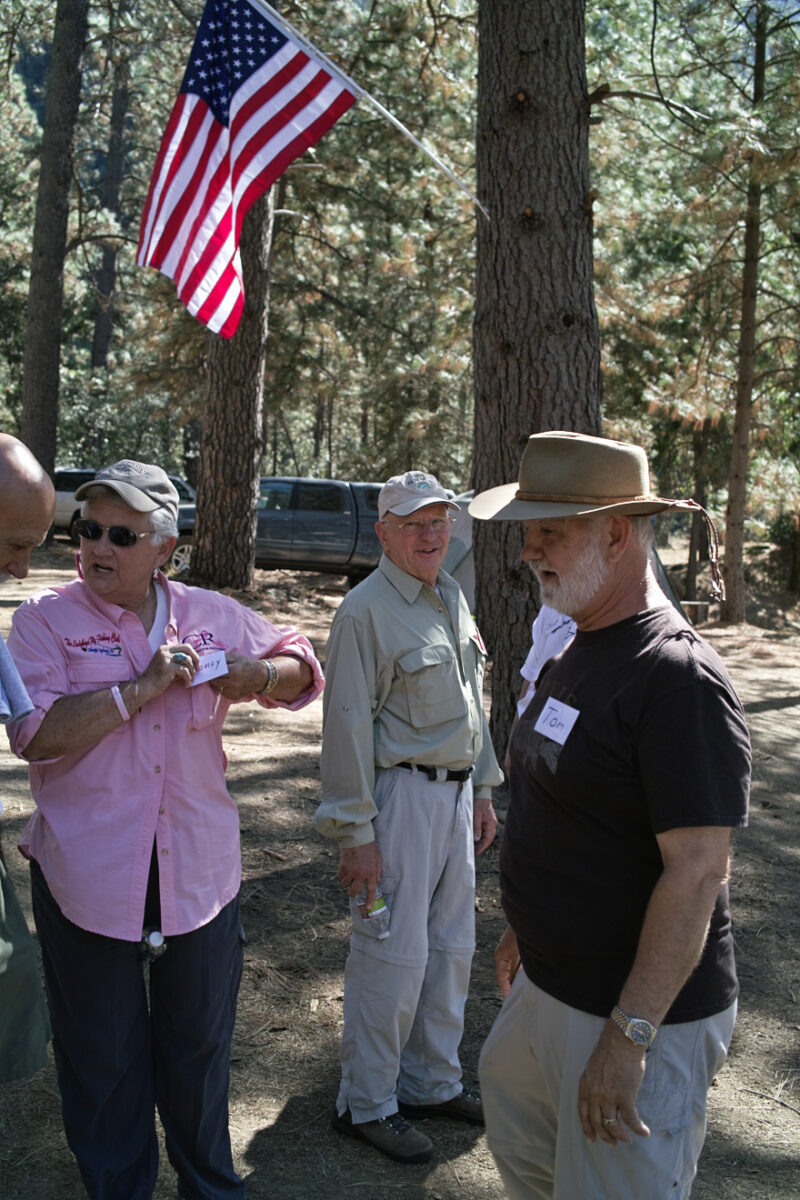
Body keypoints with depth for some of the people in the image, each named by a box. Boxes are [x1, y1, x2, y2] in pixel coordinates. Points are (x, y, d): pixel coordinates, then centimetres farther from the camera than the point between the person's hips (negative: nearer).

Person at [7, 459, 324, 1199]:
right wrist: (143, 686, -20)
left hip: (199, 872, 3)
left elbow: (302, 668, 13)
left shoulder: (214, 616, 3)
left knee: (201, 1046, 20)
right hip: (87, 878, -3)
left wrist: (258, 676, -9)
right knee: (103, 1058, 13)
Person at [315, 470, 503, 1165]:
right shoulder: (366, 611, -14)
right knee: (394, 953, -2)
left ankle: (432, 1084, 31)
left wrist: (483, 789, 19)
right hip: (400, 795, -8)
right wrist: (356, 834, -18)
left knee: (451, 945, 15)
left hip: (456, 791, 8)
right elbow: (347, 726, -17)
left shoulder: (452, 598, 12)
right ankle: (366, 1104, 16)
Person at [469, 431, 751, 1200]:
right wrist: (526, 932, 22)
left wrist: (629, 1036, -26)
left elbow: (697, 871, -26)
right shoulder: (577, 653, 6)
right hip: (548, 985, 9)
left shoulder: (678, 679, -24)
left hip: (640, 1011, -9)